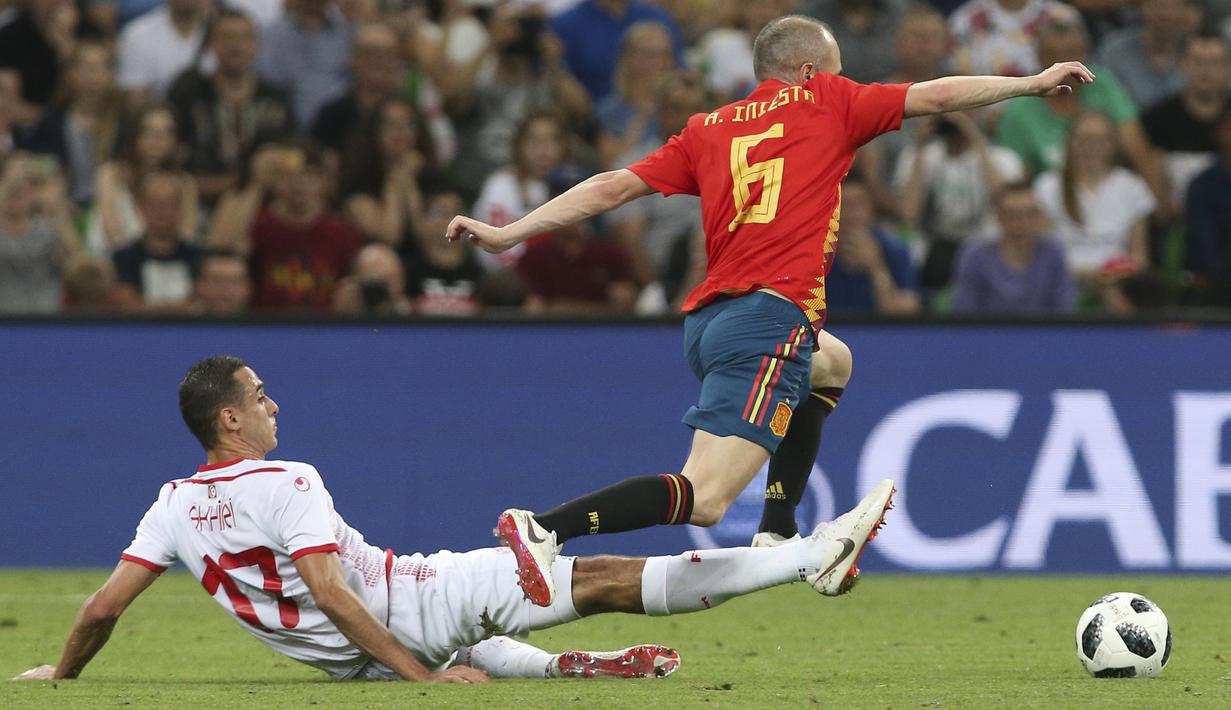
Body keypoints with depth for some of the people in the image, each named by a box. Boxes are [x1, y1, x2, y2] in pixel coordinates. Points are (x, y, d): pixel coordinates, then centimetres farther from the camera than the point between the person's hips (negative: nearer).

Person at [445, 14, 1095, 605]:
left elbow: (613, 187, 12)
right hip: (770, 317, -8)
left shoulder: (706, 130, 20)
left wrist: (507, 234, 15)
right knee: (702, 498, -18)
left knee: (833, 363, 37)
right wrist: (1035, 83, 25)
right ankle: (544, 528, -38)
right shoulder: (825, 102, 9)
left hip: (706, 320, 8)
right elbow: (939, 96, 14)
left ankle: (779, 535, 30)